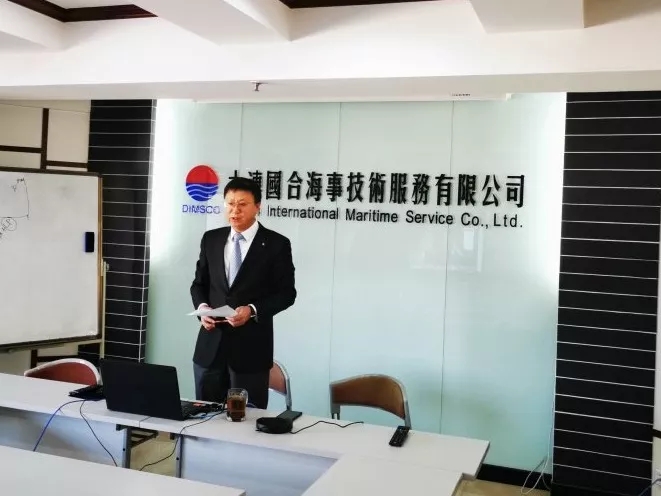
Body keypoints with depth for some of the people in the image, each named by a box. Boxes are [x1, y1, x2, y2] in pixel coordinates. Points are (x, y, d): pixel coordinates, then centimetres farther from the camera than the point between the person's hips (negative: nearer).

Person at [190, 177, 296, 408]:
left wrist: (253, 310, -18)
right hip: (211, 342, 4)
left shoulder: (277, 244, -4)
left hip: (251, 344, -4)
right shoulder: (211, 239, 8)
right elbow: (199, 283, 15)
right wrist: (202, 306, -6)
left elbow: (286, 292, -4)